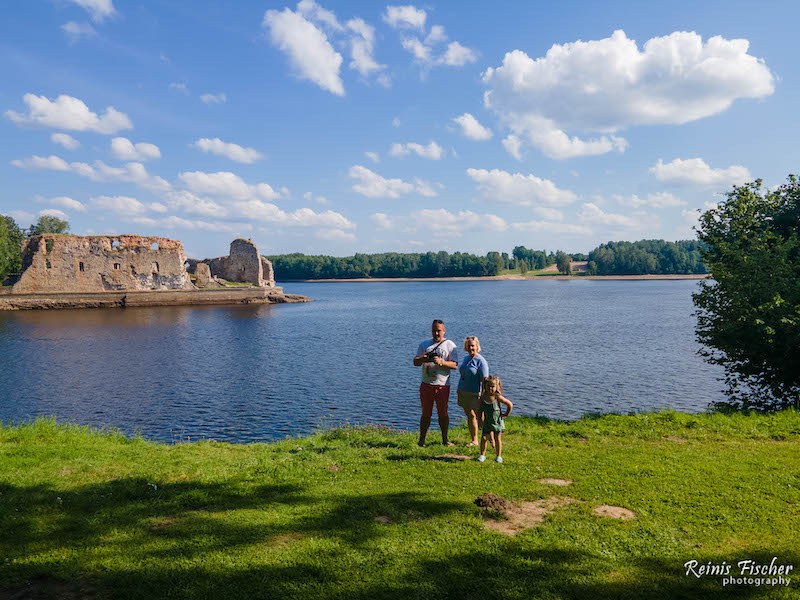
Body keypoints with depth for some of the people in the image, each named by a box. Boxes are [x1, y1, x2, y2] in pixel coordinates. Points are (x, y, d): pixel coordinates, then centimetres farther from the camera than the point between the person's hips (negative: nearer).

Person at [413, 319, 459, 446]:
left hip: (443, 385, -2)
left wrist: (441, 362, -21)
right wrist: (424, 359, -14)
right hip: (426, 384, 2)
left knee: (443, 413, 4)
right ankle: (422, 439, 13)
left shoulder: (449, 345, 2)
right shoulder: (424, 344, 12)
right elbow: (415, 362, 8)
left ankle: (445, 439, 18)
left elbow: (455, 365, -5)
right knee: (426, 413, 5)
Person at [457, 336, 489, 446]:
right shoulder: (466, 358, 12)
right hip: (463, 392, 7)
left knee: (481, 420, -5)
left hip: (475, 394, -7)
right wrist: (459, 389, 22)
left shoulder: (481, 361, -12)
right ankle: (474, 441, 22)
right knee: (470, 416, 12)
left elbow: (485, 380, -16)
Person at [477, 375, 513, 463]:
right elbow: (481, 408, 11)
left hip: (497, 421, -3)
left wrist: (506, 414, -6)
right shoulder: (483, 396, -7)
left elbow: (510, 405, -12)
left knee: (497, 438, 6)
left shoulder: (498, 397, -19)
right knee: (484, 438, 0)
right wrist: (481, 418, 7)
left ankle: (499, 456, 20)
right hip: (487, 422, 3)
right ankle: (482, 455, 17)